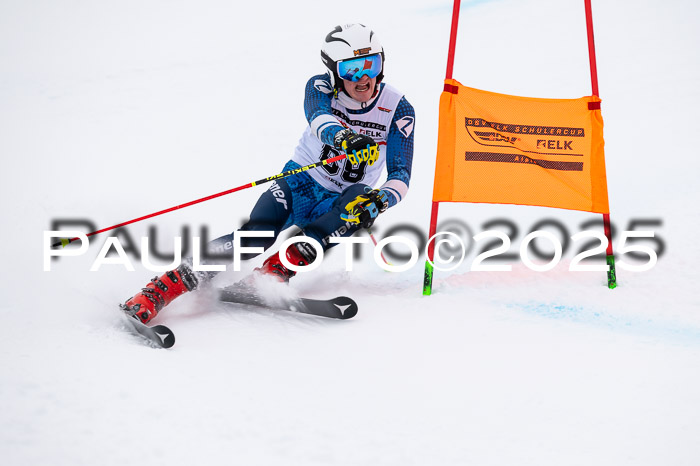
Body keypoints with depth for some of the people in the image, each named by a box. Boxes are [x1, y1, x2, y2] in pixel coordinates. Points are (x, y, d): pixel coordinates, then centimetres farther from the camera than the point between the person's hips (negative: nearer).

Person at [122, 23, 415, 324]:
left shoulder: (398, 110, -11)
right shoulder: (320, 88, -11)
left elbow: (400, 176, -15)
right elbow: (319, 118, -35)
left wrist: (380, 200, -38)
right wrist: (345, 137, -58)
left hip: (337, 204, 1)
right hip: (301, 180, -1)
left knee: (361, 198, -35)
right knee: (258, 234, -29)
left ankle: (277, 270, -37)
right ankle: (161, 289, -31)